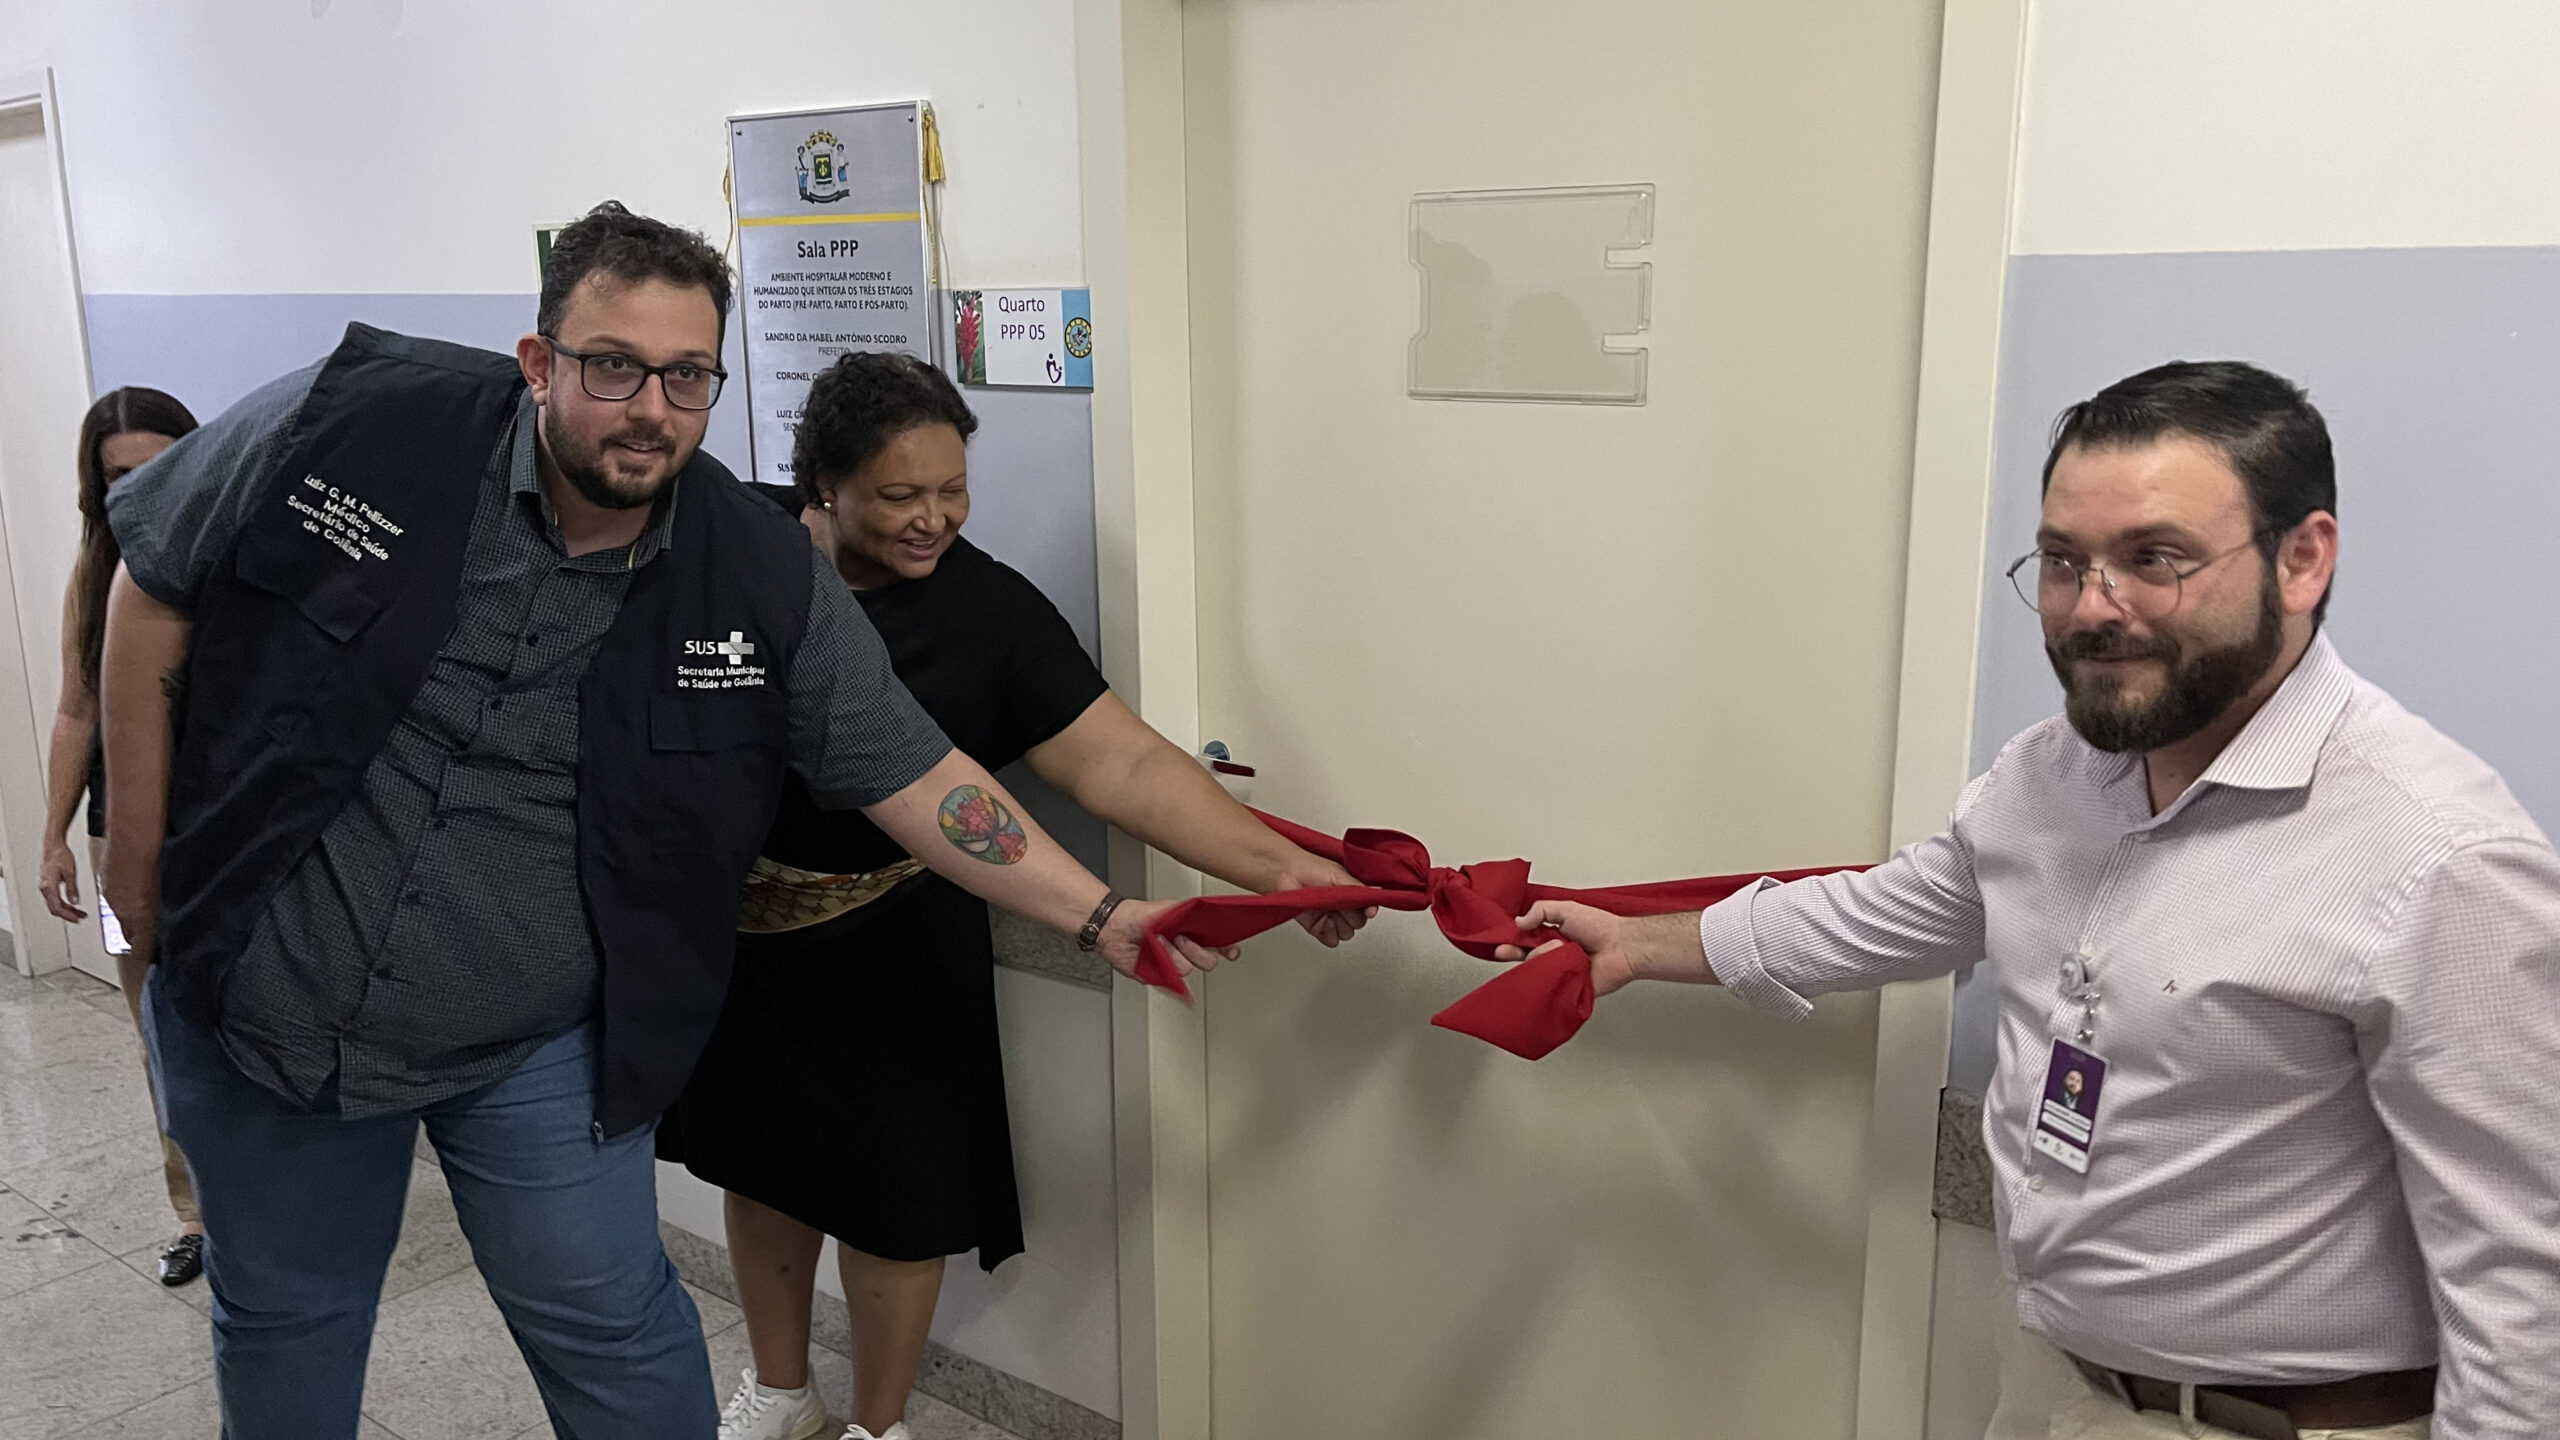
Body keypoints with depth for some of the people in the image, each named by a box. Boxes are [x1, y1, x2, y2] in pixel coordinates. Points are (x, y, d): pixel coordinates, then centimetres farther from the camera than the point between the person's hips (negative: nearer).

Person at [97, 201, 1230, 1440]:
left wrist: (1102, 918, -17)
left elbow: (913, 778, -10)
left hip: (532, 1047, -1)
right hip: (258, 997, 1)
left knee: (610, 1325, 5)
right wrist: (139, 853, -1)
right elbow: (156, 587, -5)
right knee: (284, 1319, 20)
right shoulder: (356, 421, -18)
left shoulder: (764, 584, -14)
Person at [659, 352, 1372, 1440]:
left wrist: (1278, 866, -32)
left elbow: (1122, 762, -23)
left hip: (889, 952, -3)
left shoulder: (990, 611, -17)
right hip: (728, 933, 3)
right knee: (762, 1165, 20)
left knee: (890, 1197, 7)